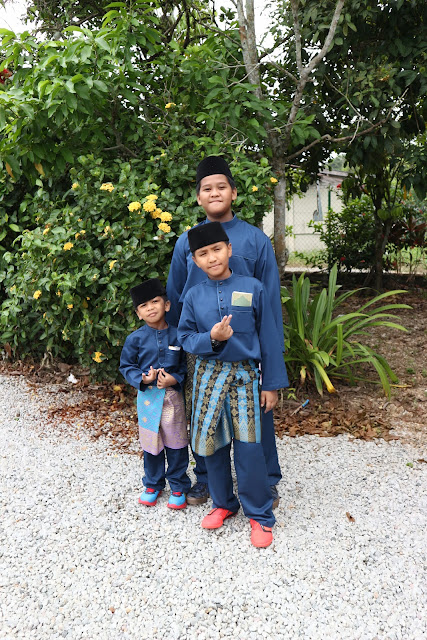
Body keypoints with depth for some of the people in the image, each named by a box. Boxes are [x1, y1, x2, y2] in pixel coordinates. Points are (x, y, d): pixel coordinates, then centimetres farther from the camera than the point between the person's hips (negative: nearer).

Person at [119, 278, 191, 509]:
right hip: (147, 396, 1)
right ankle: (152, 485, 34)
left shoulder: (177, 335, -5)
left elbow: (187, 365, 2)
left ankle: (178, 486, 27)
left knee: (176, 442, 8)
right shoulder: (135, 339, -4)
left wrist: (175, 379, -16)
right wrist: (143, 379, -15)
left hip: (173, 396, -1)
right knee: (151, 443, 13)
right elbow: (126, 367, 2)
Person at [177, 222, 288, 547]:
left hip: (244, 375, -2)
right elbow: (186, 337, 5)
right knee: (211, 443, 10)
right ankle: (223, 503, 32)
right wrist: (211, 338, -17)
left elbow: (269, 338, -1)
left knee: (248, 446, -5)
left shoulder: (253, 289, -4)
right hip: (208, 375, 3)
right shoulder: (194, 295, 2)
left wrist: (272, 384, 0)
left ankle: (259, 514, 16)